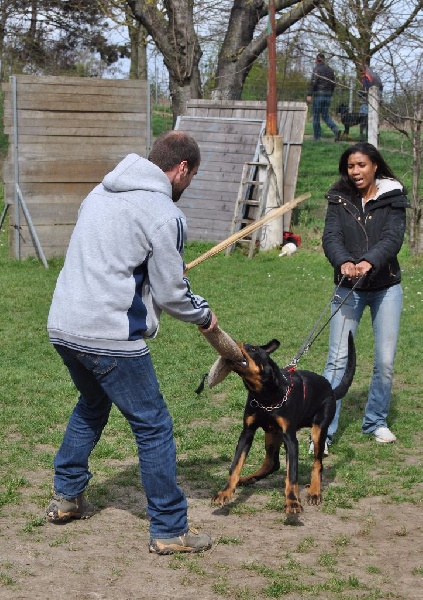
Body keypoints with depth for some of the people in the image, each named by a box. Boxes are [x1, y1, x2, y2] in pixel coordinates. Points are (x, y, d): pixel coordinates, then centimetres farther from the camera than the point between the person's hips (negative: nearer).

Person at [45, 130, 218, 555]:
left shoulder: (101, 192, 13)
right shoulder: (164, 214, -11)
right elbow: (170, 294, -8)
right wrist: (204, 316, 11)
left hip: (63, 325, 8)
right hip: (110, 337, -8)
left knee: (91, 406, 31)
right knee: (153, 428, 3)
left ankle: (66, 497, 38)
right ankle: (170, 530, 8)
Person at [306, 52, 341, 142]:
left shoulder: (317, 68, -7)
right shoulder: (330, 70, 12)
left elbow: (313, 82, -16)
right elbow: (333, 84, 14)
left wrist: (309, 95, -17)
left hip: (318, 94, -6)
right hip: (327, 96, 6)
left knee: (316, 116, 3)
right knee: (325, 116, 12)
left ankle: (317, 137, 4)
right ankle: (336, 129, -11)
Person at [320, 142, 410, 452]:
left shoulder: (392, 198, -3)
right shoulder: (340, 199, 1)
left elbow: (393, 239, -17)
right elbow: (331, 237, -13)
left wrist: (369, 262, -36)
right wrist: (343, 262, -35)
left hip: (386, 288, 0)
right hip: (349, 288, 0)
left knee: (386, 360, 2)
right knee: (338, 359, -6)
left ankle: (376, 421, 22)